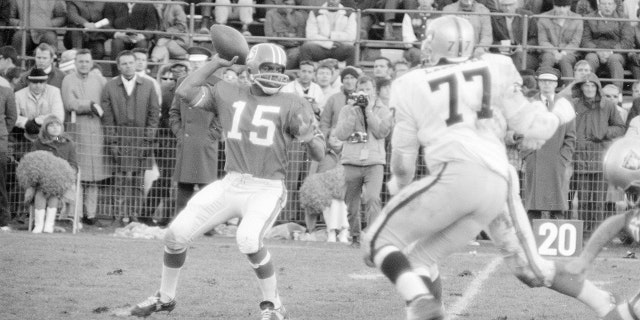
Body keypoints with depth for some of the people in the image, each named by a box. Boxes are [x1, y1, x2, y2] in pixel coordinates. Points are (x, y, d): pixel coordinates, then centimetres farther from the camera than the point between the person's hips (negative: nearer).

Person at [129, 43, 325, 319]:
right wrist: (216, 63, 0)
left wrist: (308, 135, -29)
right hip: (230, 185, 4)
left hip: (267, 189, -4)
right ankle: (165, 297, 25)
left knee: (248, 239, -31)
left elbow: (319, 154, -6)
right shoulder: (228, 94, 6)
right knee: (177, 234, 2)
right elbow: (184, 92, -2)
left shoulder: (291, 105, -4)